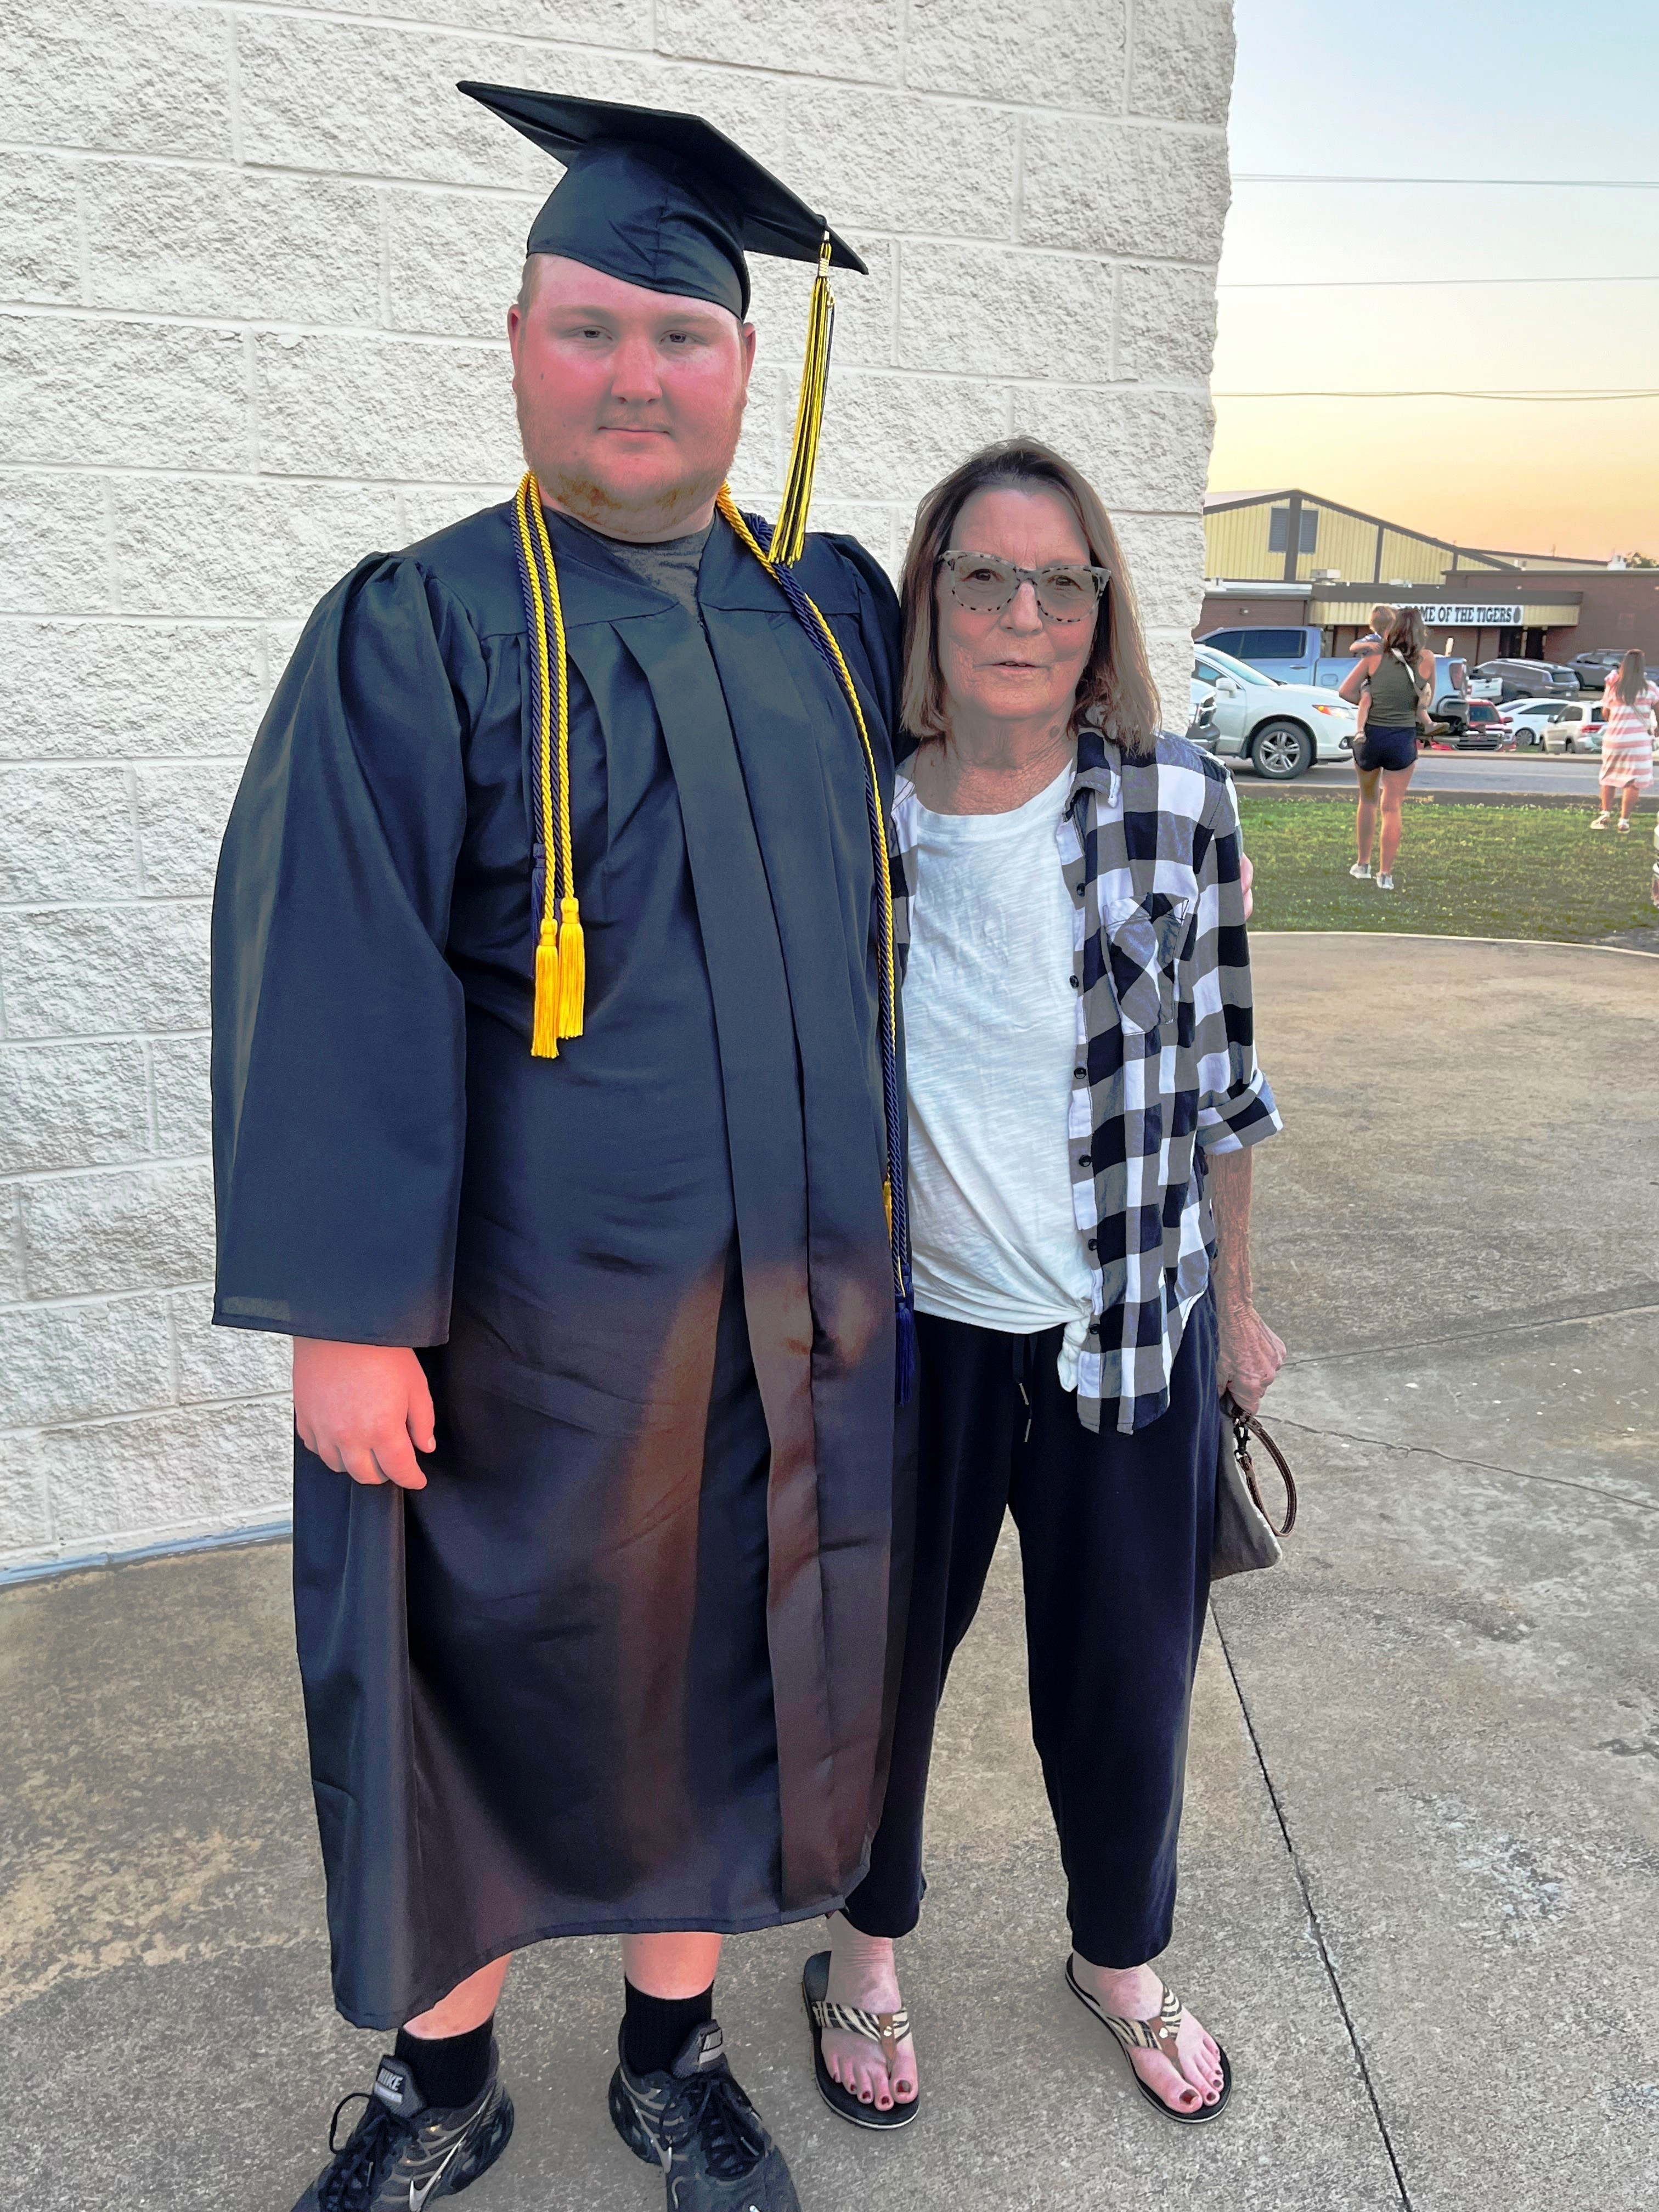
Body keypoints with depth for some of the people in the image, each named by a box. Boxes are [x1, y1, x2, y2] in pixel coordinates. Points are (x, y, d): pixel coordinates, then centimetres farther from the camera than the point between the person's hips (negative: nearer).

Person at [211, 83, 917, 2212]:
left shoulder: (833, 612, 7)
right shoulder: (424, 630, -7)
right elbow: (328, 983, -12)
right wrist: (346, 1313, -16)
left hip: (793, 1300, 4)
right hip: (535, 1308, -4)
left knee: (722, 1670, 17)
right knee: (502, 1688, 12)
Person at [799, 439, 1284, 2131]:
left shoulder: (1177, 804, -7)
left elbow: (1216, 1082, 2)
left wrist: (1233, 1303, 8)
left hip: (1131, 1333, 1)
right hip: (905, 1335, 0)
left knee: (1126, 1678, 17)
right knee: (878, 1659, 17)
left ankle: (1119, 1958, 47)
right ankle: (865, 1954, 47)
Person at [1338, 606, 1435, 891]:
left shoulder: (1375, 656, -4)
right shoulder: (1427, 659, -3)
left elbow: (1344, 691, -5)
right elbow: (1428, 699, 10)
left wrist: (1367, 703, 9)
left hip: (1370, 736, 1)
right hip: (1403, 739, 0)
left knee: (1367, 800, 20)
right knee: (1392, 808, 5)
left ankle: (1363, 864, 25)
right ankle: (1386, 873, 3)